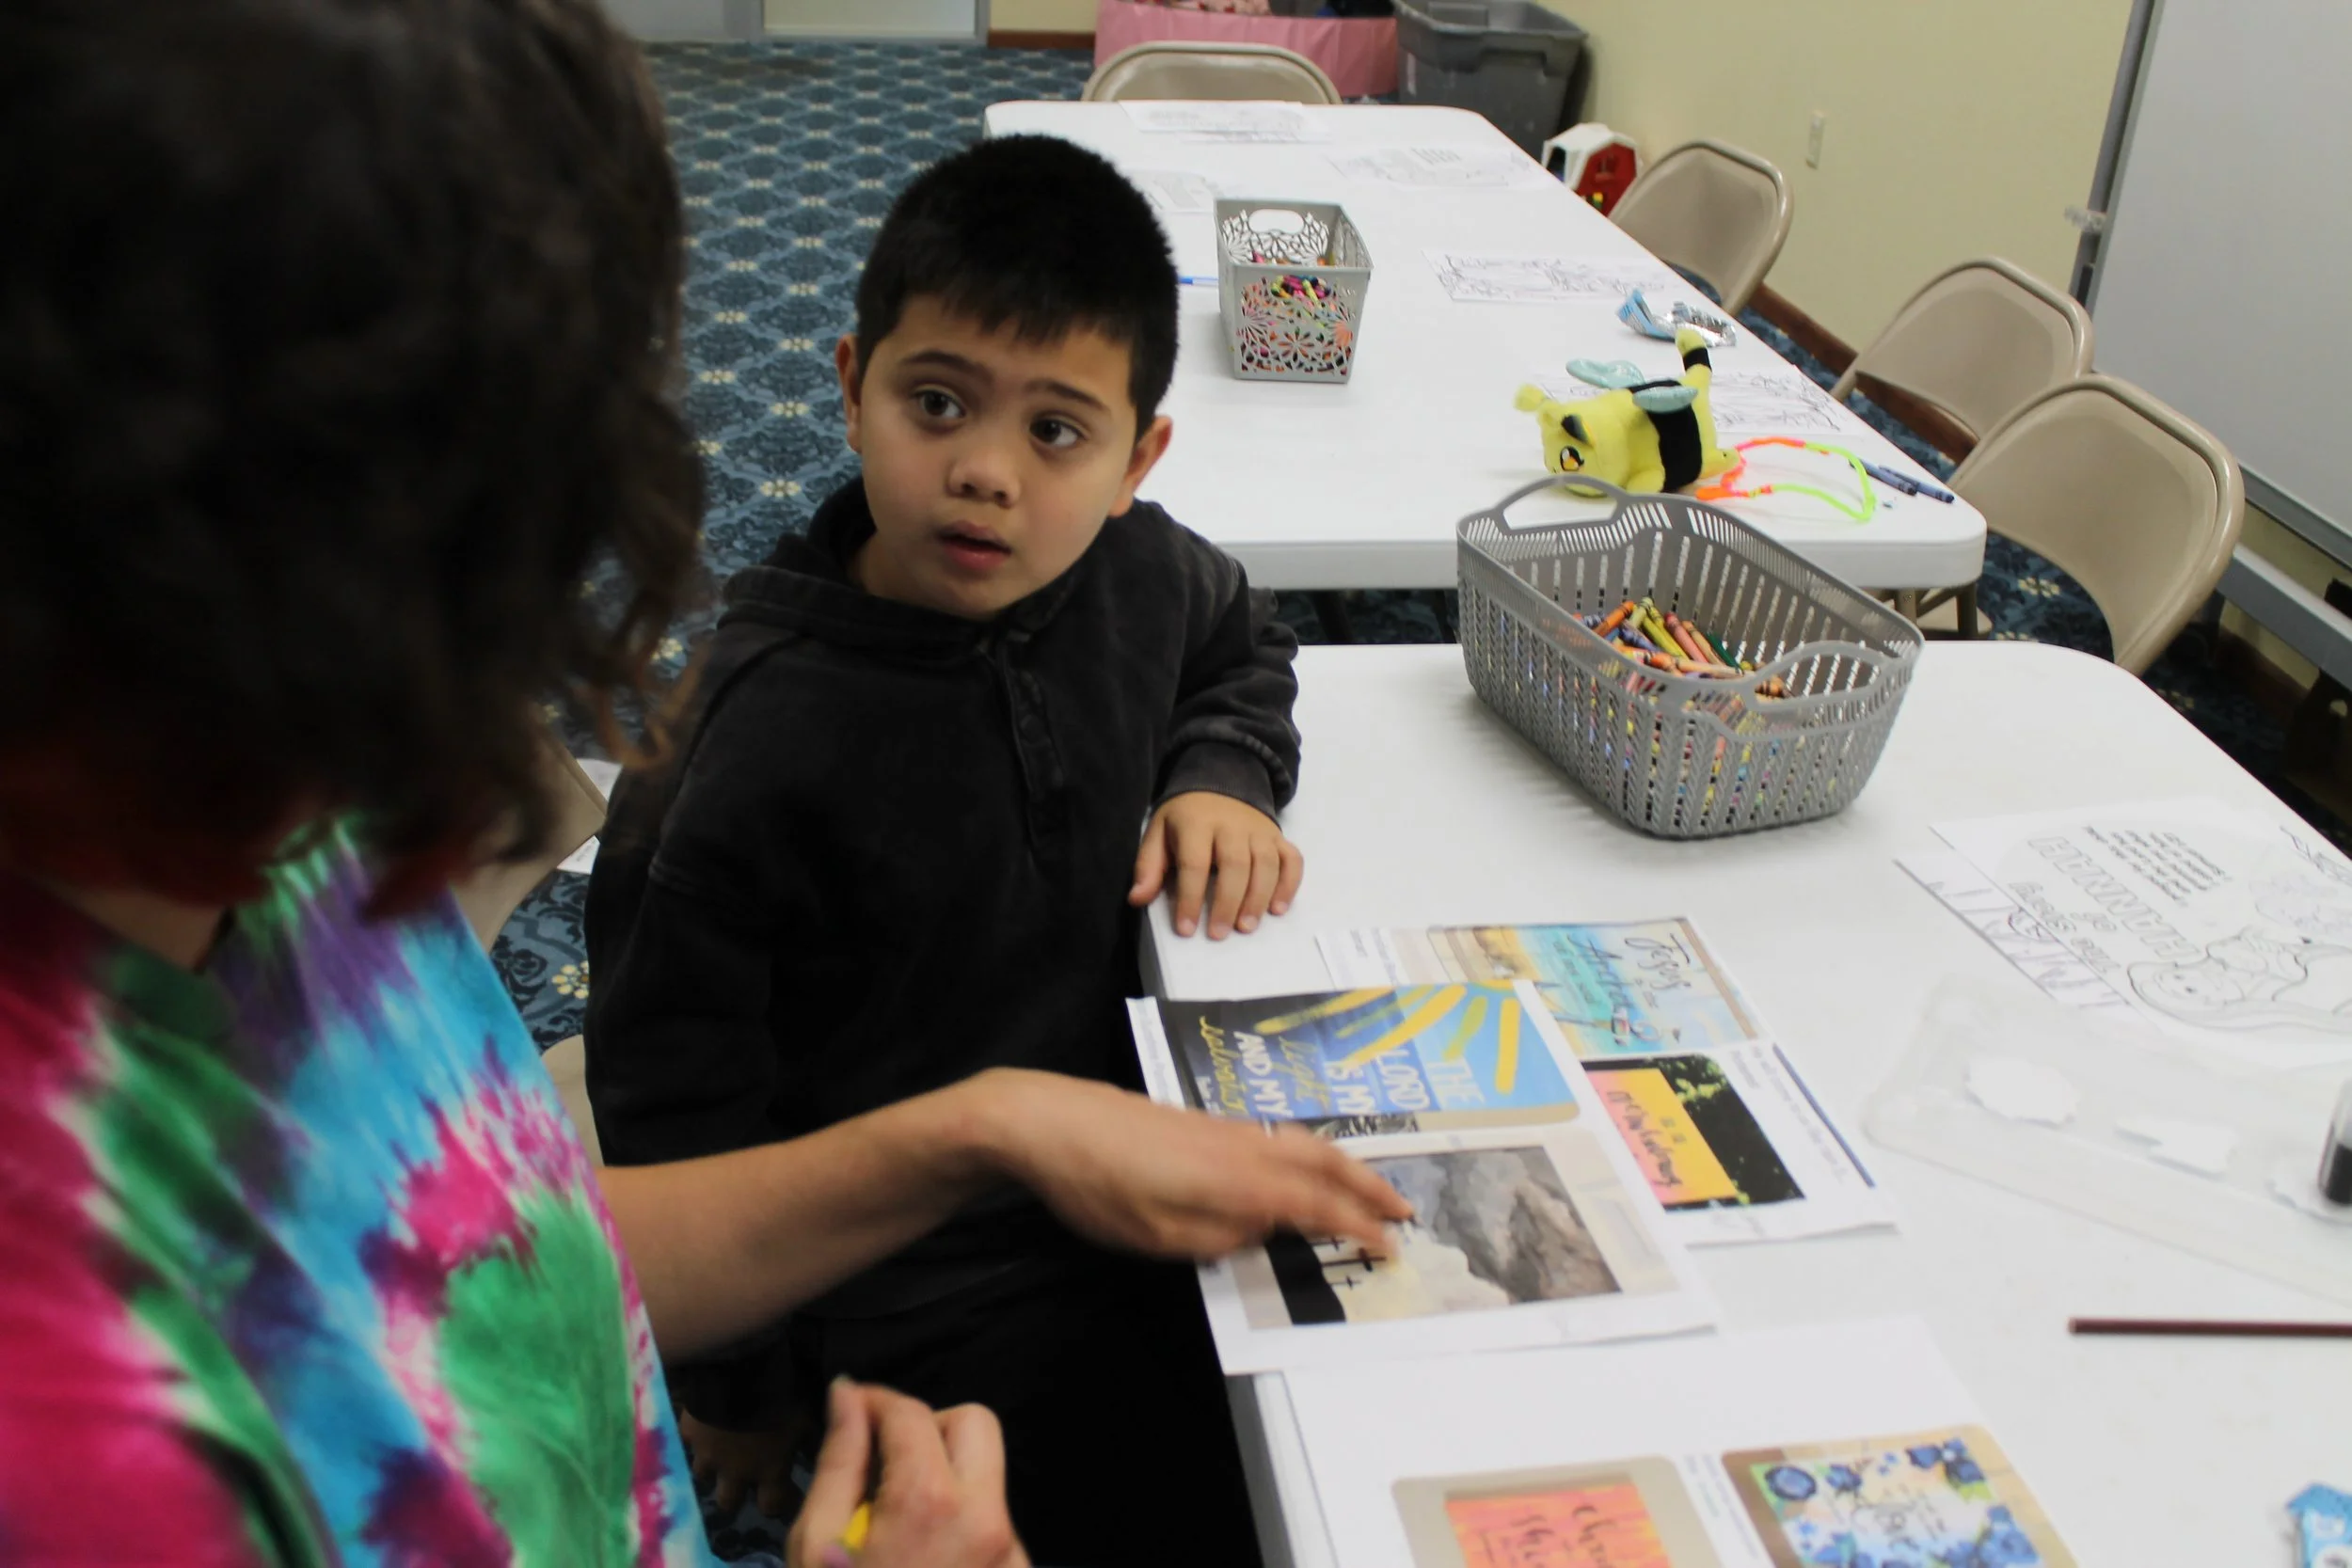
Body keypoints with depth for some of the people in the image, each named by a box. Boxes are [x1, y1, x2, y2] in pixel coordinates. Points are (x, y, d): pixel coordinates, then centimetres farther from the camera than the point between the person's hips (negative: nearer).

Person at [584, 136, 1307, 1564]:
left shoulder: (1136, 566, -9)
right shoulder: (772, 734, -25)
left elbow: (1243, 645, 18)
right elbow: (673, 1099, -14)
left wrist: (1223, 775, -4)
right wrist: (737, 1393, -5)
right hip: (916, 1276, -5)